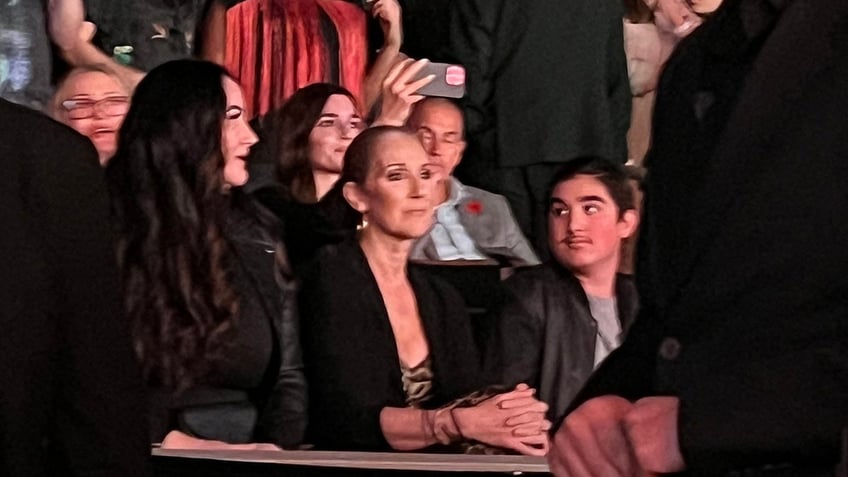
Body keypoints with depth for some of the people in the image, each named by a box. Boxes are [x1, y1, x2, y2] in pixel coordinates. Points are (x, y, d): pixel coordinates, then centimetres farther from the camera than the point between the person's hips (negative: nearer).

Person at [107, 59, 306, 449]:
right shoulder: (113, 237, -3)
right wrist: (175, 443, -18)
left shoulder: (254, 239, 13)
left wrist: (275, 447, -6)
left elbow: (287, 374, 12)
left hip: (247, 457, 3)